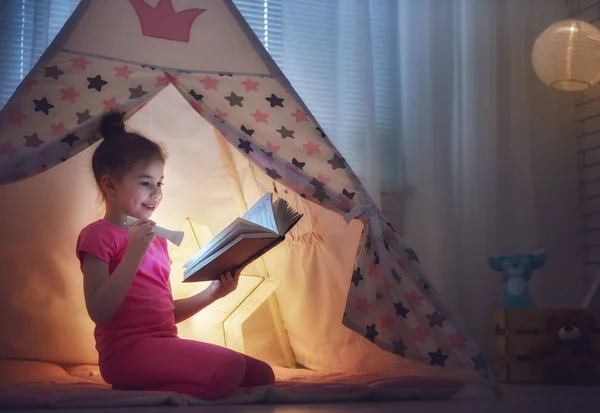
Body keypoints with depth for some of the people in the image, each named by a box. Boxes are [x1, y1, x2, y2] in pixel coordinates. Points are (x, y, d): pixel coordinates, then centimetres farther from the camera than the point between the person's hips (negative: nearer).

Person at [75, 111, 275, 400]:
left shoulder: (157, 240, 20)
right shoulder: (98, 235, -4)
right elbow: (99, 312, -16)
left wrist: (212, 293, 8)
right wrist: (134, 253, -21)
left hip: (164, 345, 9)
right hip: (128, 350, -9)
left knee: (261, 375, 6)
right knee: (230, 368, -25)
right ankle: (136, 394, -14)